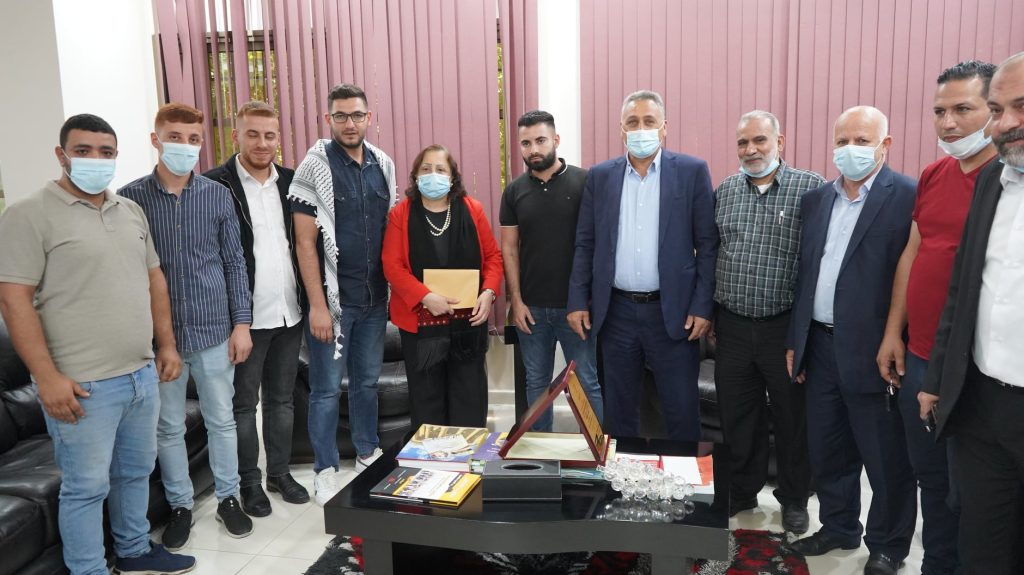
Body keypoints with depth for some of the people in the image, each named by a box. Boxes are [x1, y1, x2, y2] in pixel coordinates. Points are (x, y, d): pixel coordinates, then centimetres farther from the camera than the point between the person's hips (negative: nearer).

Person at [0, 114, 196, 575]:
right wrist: (47, 377, -18)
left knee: (136, 472, 19)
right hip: (83, 385, -6)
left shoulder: (131, 211, 11)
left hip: (142, 374, 7)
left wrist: (166, 344, 13)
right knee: (86, 487, 5)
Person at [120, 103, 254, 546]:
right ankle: (180, 505, 29)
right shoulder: (131, 198, -3)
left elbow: (234, 262, 4)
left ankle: (228, 497, 29)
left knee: (221, 420, 12)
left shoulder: (218, 195, 1)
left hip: (214, 330, 1)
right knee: (169, 427, 12)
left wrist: (241, 323, 0)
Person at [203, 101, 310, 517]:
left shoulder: (290, 181, 6)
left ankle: (280, 472, 31)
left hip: (288, 312, 5)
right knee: (243, 404, 9)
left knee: (281, 399, 16)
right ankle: (249, 482, 24)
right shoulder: (215, 185, -9)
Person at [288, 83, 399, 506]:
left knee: (367, 381, 17)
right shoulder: (315, 166, -8)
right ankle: (325, 471, 19)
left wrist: (391, 289, 8)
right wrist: (317, 304, -13)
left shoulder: (382, 165, 7)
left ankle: (368, 454, 34)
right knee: (327, 388, 5)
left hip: (374, 297, 5)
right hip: (333, 298, -5)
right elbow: (305, 241, -10)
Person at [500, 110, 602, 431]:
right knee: (536, 382, 15)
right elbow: (509, 248, 6)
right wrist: (516, 300, 0)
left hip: (575, 304, -3)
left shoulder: (584, 182, -6)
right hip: (531, 307, 3)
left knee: (586, 382, 5)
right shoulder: (514, 191, 5)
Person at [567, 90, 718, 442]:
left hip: (673, 312, -2)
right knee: (618, 410, 14)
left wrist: (703, 306, -8)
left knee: (681, 412, 7)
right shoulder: (600, 176, 6)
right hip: (616, 312, 2)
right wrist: (577, 302, 1)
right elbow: (585, 244, 7)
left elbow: (708, 244, -2)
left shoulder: (692, 172, -1)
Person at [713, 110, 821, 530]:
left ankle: (794, 499, 29)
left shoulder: (811, 188, -6)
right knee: (737, 416, 14)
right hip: (732, 327, 4)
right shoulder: (723, 192, 8)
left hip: (787, 327, -3)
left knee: (792, 417, 11)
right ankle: (742, 490, 32)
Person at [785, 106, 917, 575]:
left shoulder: (908, 197, -10)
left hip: (872, 350, -6)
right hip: (820, 346, 6)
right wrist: (795, 341, 12)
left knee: (885, 457, 9)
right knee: (826, 448, 17)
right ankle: (838, 527, 37)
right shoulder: (815, 200, 10)